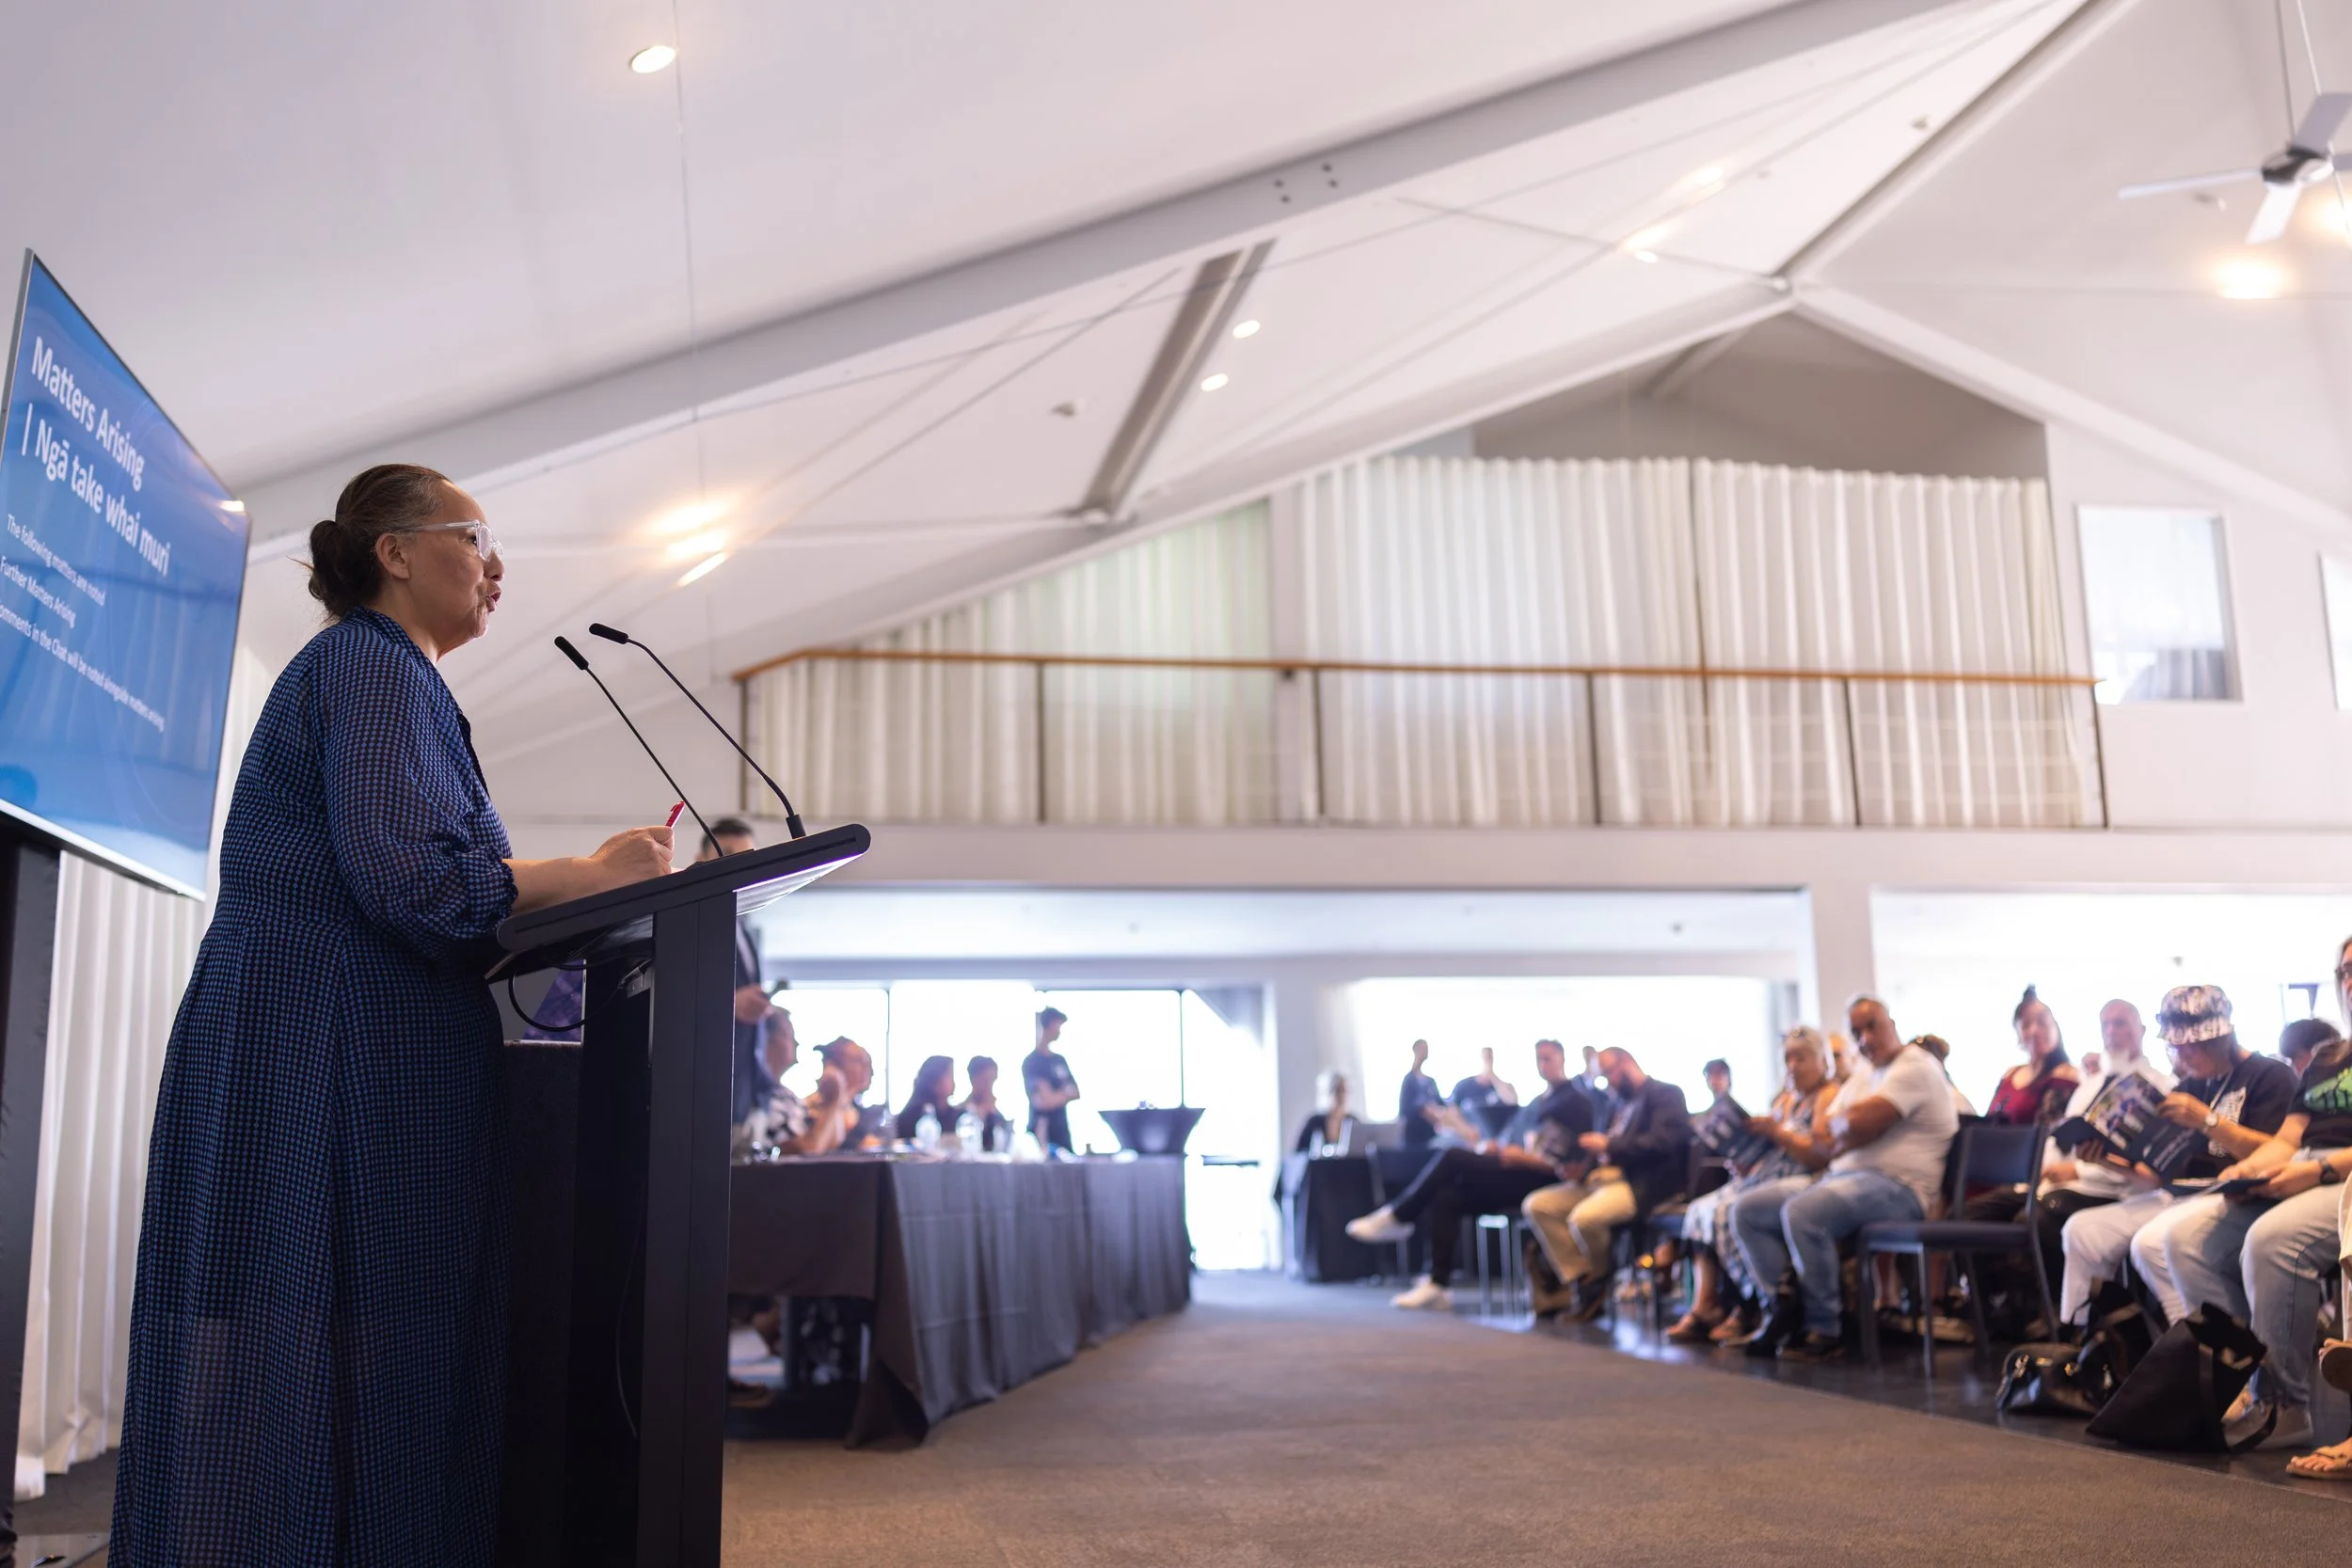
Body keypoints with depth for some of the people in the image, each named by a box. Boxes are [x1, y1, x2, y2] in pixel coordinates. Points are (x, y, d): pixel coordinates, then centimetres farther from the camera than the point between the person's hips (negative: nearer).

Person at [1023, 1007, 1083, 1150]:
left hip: (1062, 1132, 7)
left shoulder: (1060, 1060, 14)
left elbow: (1075, 1092, 10)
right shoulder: (1032, 1062, -9)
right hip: (1042, 1133, -7)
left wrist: (1056, 1096, -7)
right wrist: (1065, 1094, 2)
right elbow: (1046, 1100, -14)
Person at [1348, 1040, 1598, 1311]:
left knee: (1452, 1158, -21)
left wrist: (1526, 1157, -18)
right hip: (1514, 1176, 8)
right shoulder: (1539, 1102, 26)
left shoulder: (1578, 1101, -1)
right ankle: (1436, 1286, -18)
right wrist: (1495, 1147, 1)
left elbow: (1578, 1158, -12)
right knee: (1446, 1198, -13)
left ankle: (1397, 1218, -8)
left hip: (1538, 1179, -8)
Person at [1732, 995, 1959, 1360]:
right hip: (1841, 1179, 9)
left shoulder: (1915, 1067, -5)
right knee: (1748, 1210, -1)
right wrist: (1849, 1121, -4)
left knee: (1802, 1212, -34)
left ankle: (1826, 1329, -20)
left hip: (1897, 1186, -9)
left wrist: (1841, 1124, 4)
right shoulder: (1859, 1081, 24)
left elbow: (1861, 1124, -17)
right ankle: (1789, 1308, -7)